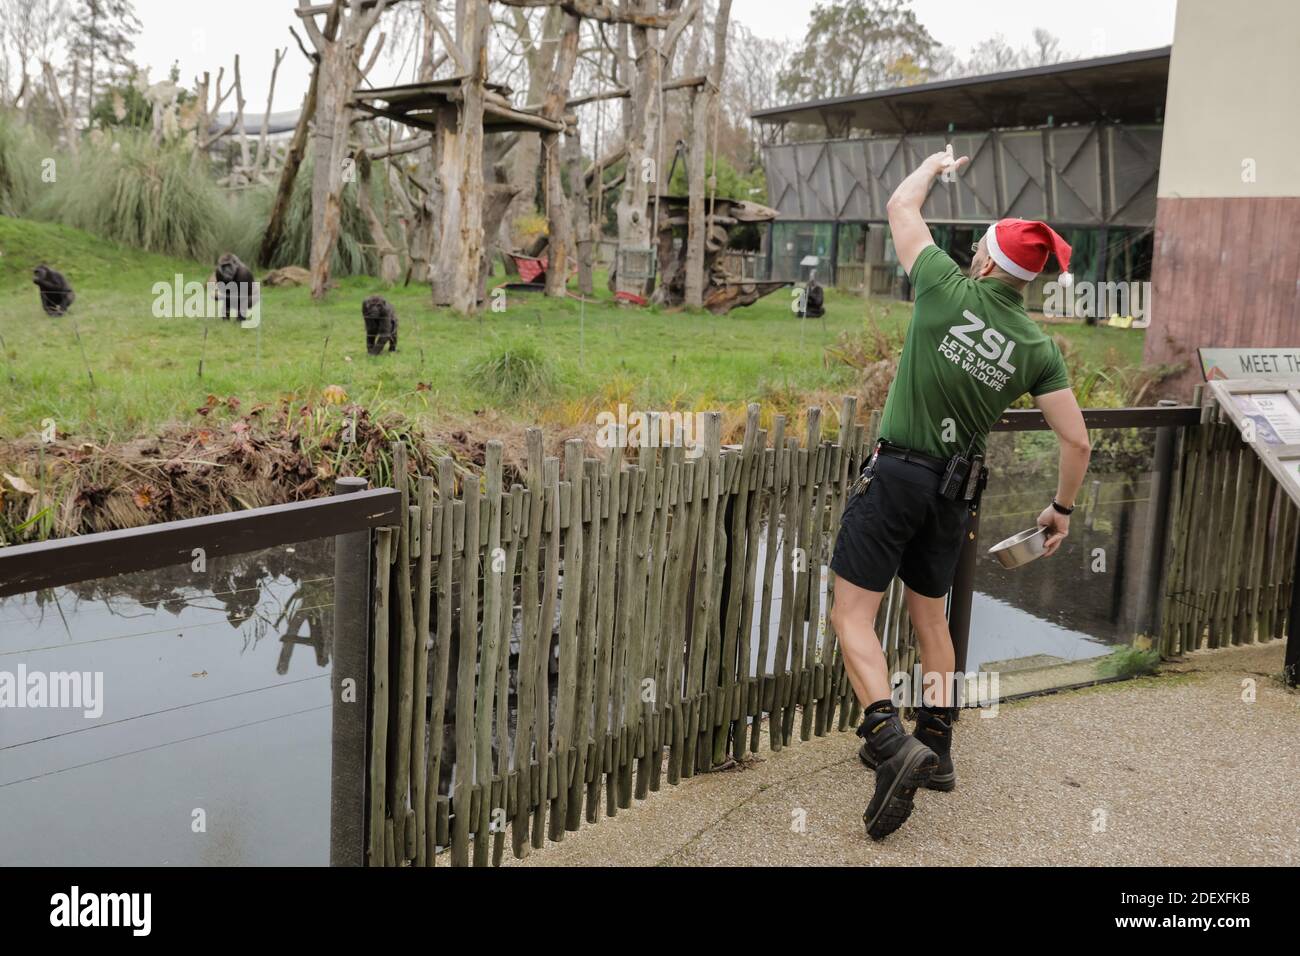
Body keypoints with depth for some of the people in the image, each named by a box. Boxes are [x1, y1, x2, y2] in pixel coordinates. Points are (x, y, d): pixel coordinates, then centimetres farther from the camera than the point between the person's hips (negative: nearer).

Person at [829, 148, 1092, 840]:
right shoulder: (1039, 349, -2)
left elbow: (900, 206, 4)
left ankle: (891, 742, -21)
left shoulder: (949, 292, -10)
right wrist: (1062, 508, 13)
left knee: (852, 617, -4)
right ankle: (936, 748, 27)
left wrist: (936, 163, 23)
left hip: (896, 474, -5)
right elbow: (1076, 440, -2)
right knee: (929, 613, 21)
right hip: (957, 491, 5)